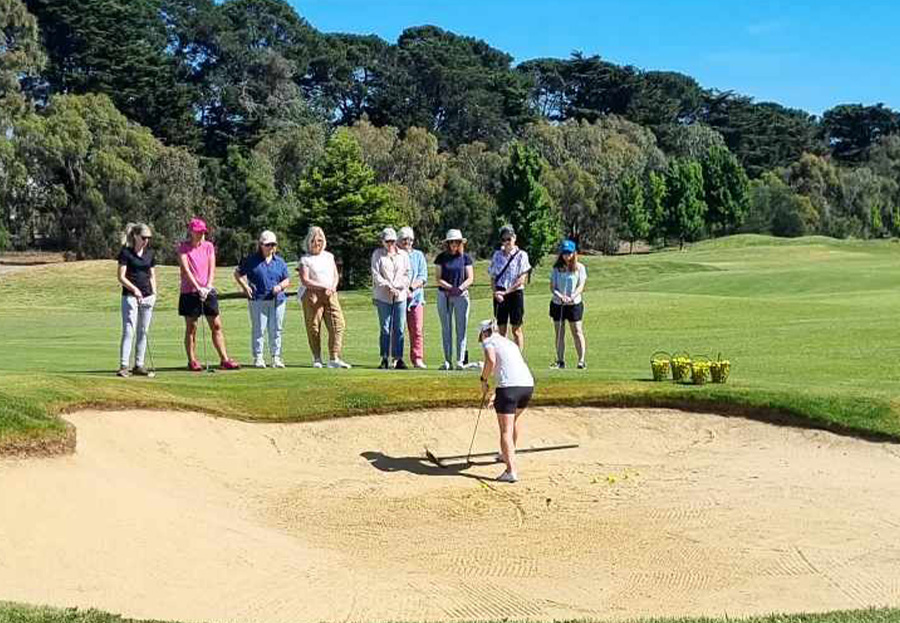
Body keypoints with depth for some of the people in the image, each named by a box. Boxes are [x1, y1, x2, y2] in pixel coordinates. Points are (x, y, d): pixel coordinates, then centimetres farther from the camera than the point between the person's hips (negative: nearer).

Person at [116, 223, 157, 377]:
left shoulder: (149, 253, 11)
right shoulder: (126, 252, -5)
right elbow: (121, 277, -7)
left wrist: (154, 292, 5)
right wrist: (134, 289, -19)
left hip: (147, 296, 6)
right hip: (130, 296, -6)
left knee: (143, 331, 6)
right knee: (129, 331, -10)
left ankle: (139, 365, 12)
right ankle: (123, 366, -11)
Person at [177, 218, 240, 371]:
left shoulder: (209, 246, 8)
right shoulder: (183, 247, -2)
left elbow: (212, 268, 2)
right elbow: (186, 270, -11)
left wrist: (208, 287, -12)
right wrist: (198, 287, -20)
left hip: (208, 291, 3)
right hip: (190, 291, -3)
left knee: (216, 325, 2)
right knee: (191, 327, 2)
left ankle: (224, 359, 4)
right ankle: (192, 361, 8)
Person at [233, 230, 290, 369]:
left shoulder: (280, 262, 13)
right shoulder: (251, 260, 4)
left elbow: (287, 280, 16)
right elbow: (238, 273, 10)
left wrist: (280, 286, -5)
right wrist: (244, 286, -4)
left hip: (277, 300, 3)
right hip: (257, 300, -3)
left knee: (276, 330, 4)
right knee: (258, 330, -3)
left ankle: (276, 357, 12)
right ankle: (258, 358, 3)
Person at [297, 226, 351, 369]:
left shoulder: (329, 256, 17)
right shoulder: (305, 259, 3)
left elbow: (336, 275, 15)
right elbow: (305, 281, -7)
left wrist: (332, 288, -6)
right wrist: (323, 287, -14)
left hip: (330, 296, 4)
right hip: (312, 296, -4)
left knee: (338, 324, -8)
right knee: (314, 328, -1)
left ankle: (334, 358, -8)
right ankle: (317, 359, 10)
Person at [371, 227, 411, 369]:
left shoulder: (403, 254, 13)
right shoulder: (377, 254, 6)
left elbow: (407, 274, 10)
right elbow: (376, 274, -1)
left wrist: (398, 288, -5)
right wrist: (388, 287, -11)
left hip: (400, 295, 2)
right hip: (383, 297, -2)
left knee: (399, 329, 0)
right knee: (385, 329, -1)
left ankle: (398, 359, 4)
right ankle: (385, 359, 3)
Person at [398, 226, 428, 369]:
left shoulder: (418, 255, 14)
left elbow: (423, 277, 5)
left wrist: (411, 287, -11)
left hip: (415, 297, 1)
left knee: (417, 329, -6)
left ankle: (417, 359, -5)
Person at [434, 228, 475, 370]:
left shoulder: (465, 257, 3)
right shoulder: (442, 257, 3)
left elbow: (470, 278, 0)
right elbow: (438, 279, -1)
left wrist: (460, 288, -18)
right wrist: (450, 288, -17)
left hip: (461, 295, 0)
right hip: (444, 296, 0)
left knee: (461, 329, -1)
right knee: (446, 329, 3)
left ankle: (460, 361, 2)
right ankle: (447, 361, 8)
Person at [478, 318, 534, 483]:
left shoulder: (488, 341, 8)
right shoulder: (510, 343, 29)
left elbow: (491, 360, -14)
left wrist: (484, 380, 1)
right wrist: (497, 395, 43)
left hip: (509, 386, -7)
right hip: (528, 384, 7)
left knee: (506, 430, -5)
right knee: (515, 420, 30)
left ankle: (511, 471, -15)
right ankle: (508, 455, 49)